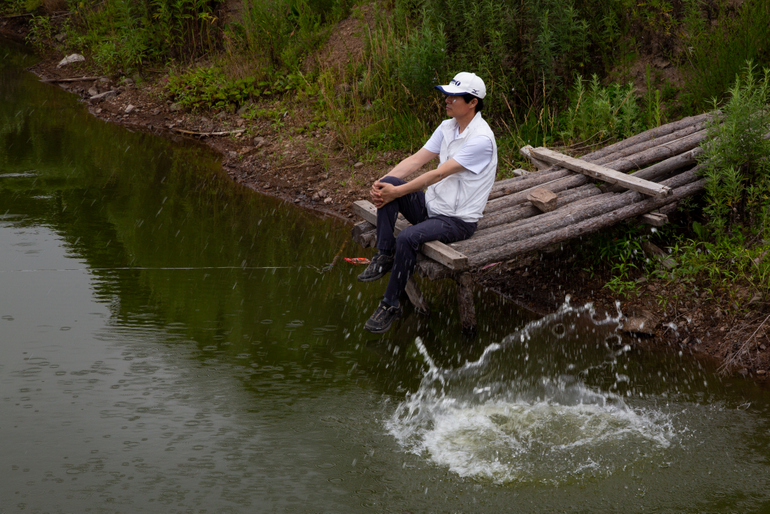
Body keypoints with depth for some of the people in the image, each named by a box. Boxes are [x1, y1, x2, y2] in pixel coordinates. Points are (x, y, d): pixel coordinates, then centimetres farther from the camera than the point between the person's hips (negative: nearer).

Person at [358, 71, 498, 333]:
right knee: (389, 184, -15)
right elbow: (416, 160, 2)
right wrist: (381, 184, -13)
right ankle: (384, 255, -11)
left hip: (458, 220, -8)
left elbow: (438, 174, -22)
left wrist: (396, 192, -21)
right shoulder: (447, 127, 7)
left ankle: (390, 305, -15)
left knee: (407, 238, -31)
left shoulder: (481, 139, -19)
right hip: (431, 206, 8)